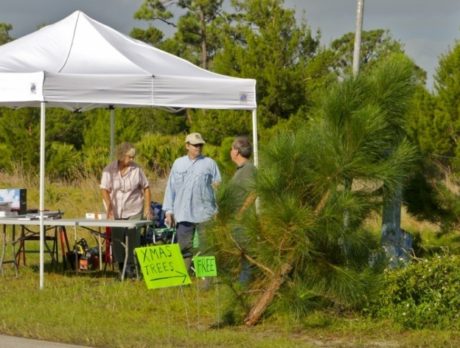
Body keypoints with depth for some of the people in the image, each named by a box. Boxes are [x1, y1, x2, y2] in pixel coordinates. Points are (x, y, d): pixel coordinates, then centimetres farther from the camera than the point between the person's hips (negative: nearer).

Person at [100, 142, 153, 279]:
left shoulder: (136, 169, -2)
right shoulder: (109, 170, -4)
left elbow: (146, 188, 5)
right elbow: (104, 189, -8)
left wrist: (147, 207, -2)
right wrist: (109, 206, -21)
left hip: (133, 211, -1)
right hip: (116, 212, 1)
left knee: (133, 238, -7)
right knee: (117, 239, 3)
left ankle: (131, 267, -2)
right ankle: (121, 267, 15)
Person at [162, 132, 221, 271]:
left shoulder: (209, 163, 6)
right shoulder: (178, 163, 13)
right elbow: (171, 188, 14)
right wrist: (168, 211, 10)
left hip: (205, 213, -2)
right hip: (183, 213, 2)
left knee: (206, 248, -2)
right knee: (184, 249, 4)